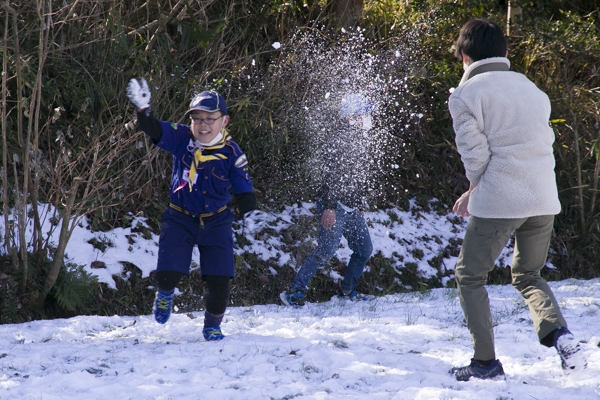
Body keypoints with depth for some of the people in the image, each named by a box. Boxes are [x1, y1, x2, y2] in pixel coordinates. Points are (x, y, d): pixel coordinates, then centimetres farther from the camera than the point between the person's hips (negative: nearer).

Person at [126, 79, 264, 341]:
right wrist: (143, 109, -40)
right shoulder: (181, 138, -10)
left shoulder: (232, 153, -10)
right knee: (168, 274, -10)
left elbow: (243, 189, -5)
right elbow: (154, 130, -20)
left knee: (219, 279, -6)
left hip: (216, 221, 0)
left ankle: (212, 325, 20)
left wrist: (250, 211, -24)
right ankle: (165, 293, 30)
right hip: (180, 218, 0)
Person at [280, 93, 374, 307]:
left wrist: (360, 206, 24)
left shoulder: (358, 139, 16)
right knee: (327, 250, -15)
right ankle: (294, 291, -10)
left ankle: (347, 291, 24)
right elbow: (330, 175, -21)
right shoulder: (340, 140, -14)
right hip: (335, 207, -10)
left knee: (364, 249, 10)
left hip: (351, 209, 10)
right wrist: (329, 207, -27)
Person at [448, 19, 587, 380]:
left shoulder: (465, 95, -2)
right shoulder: (531, 89, 18)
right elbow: (544, 141, 18)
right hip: (545, 199, 6)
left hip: (499, 201, -6)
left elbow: (475, 153, -9)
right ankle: (560, 334, -4)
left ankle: (486, 362, 8)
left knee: (470, 276, 13)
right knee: (528, 276, 23)